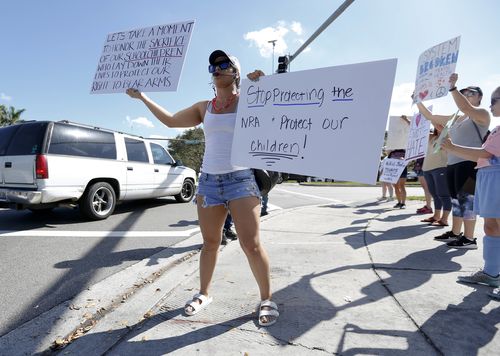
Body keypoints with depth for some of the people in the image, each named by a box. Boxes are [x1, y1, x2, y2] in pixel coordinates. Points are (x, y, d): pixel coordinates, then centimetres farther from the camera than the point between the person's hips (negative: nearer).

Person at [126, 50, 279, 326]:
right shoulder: (204, 108, 14)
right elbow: (171, 120, 20)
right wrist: (142, 97, 23)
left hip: (240, 179, -4)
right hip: (208, 181, 4)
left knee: (251, 245, -7)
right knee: (210, 242, 12)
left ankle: (266, 300, 11)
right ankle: (204, 293, 29)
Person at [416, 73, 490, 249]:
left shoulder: (482, 114, -1)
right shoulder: (455, 118, 19)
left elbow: (466, 108, -23)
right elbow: (429, 116, 20)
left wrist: (452, 87, -26)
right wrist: (418, 100, 10)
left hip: (469, 163, -7)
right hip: (452, 163, 8)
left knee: (466, 198, -9)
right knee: (456, 199, 12)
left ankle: (469, 238, -5)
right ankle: (455, 233, 21)